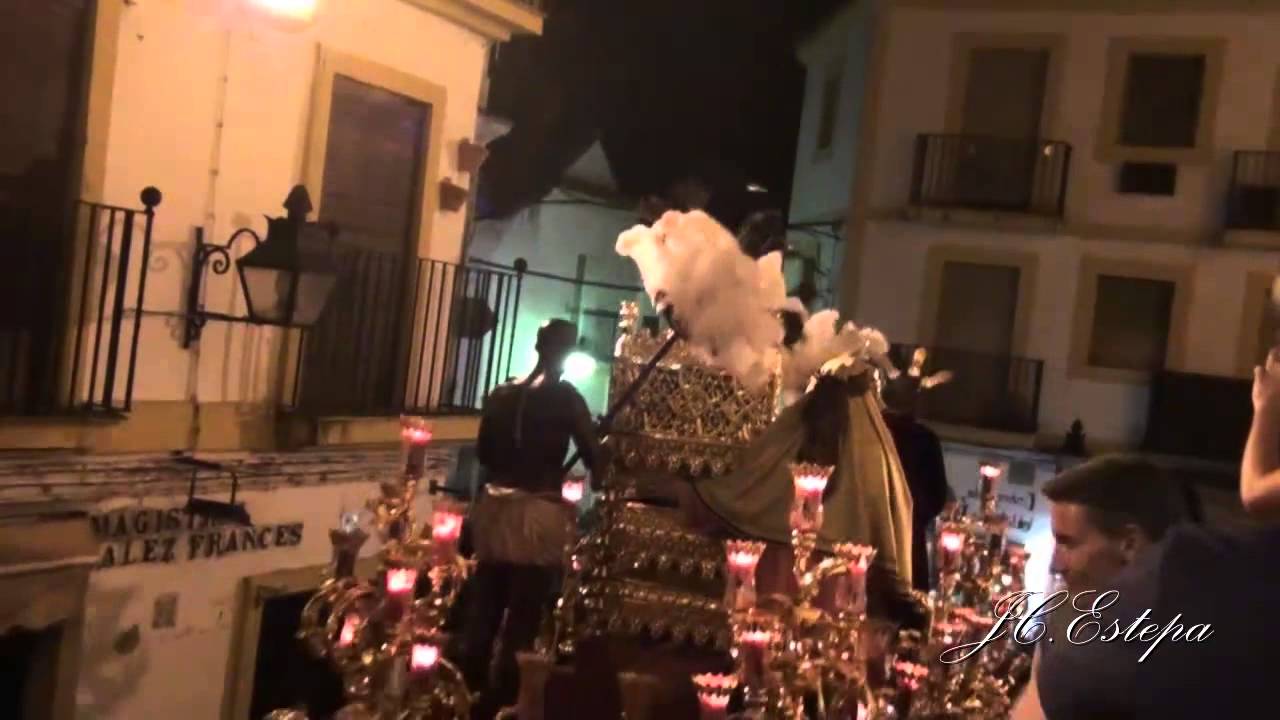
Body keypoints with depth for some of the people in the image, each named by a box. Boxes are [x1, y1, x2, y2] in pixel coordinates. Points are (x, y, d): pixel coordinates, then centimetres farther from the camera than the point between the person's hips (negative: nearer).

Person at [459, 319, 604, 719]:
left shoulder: (500, 395, 8)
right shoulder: (566, 398, -6)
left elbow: (483, 452, 14)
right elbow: (592, 454, -5)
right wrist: (599, 481, 15)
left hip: (496, 510, 5)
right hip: (539, 514, -5)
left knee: (483, 609, 12)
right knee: (523, 615, 3)